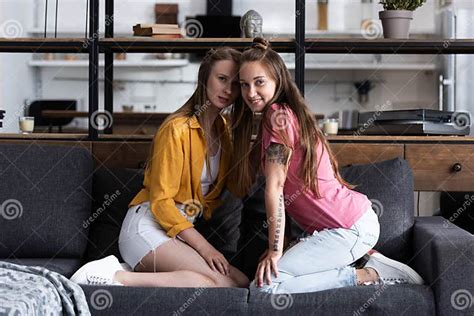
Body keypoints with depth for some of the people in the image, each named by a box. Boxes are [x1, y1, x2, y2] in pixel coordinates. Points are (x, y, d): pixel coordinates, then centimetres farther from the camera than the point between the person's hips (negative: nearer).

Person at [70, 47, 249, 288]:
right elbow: (160, 201, -14)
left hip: (179, 230, 8)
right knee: (225, 283, -26)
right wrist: (203, 246, -18)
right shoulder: (178, 129, -12)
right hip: (147, 225, -8)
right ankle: (117, 277, -25)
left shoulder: (223, 128, 12)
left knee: (240, 282, -13)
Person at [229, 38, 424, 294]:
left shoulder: (277, 115, -15)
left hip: (350, 227, -10)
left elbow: (275, 187, -19)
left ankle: (367, 275, -7)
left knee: (263, 286, -16)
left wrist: (275, 251, -17)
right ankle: (372, 259, 15)